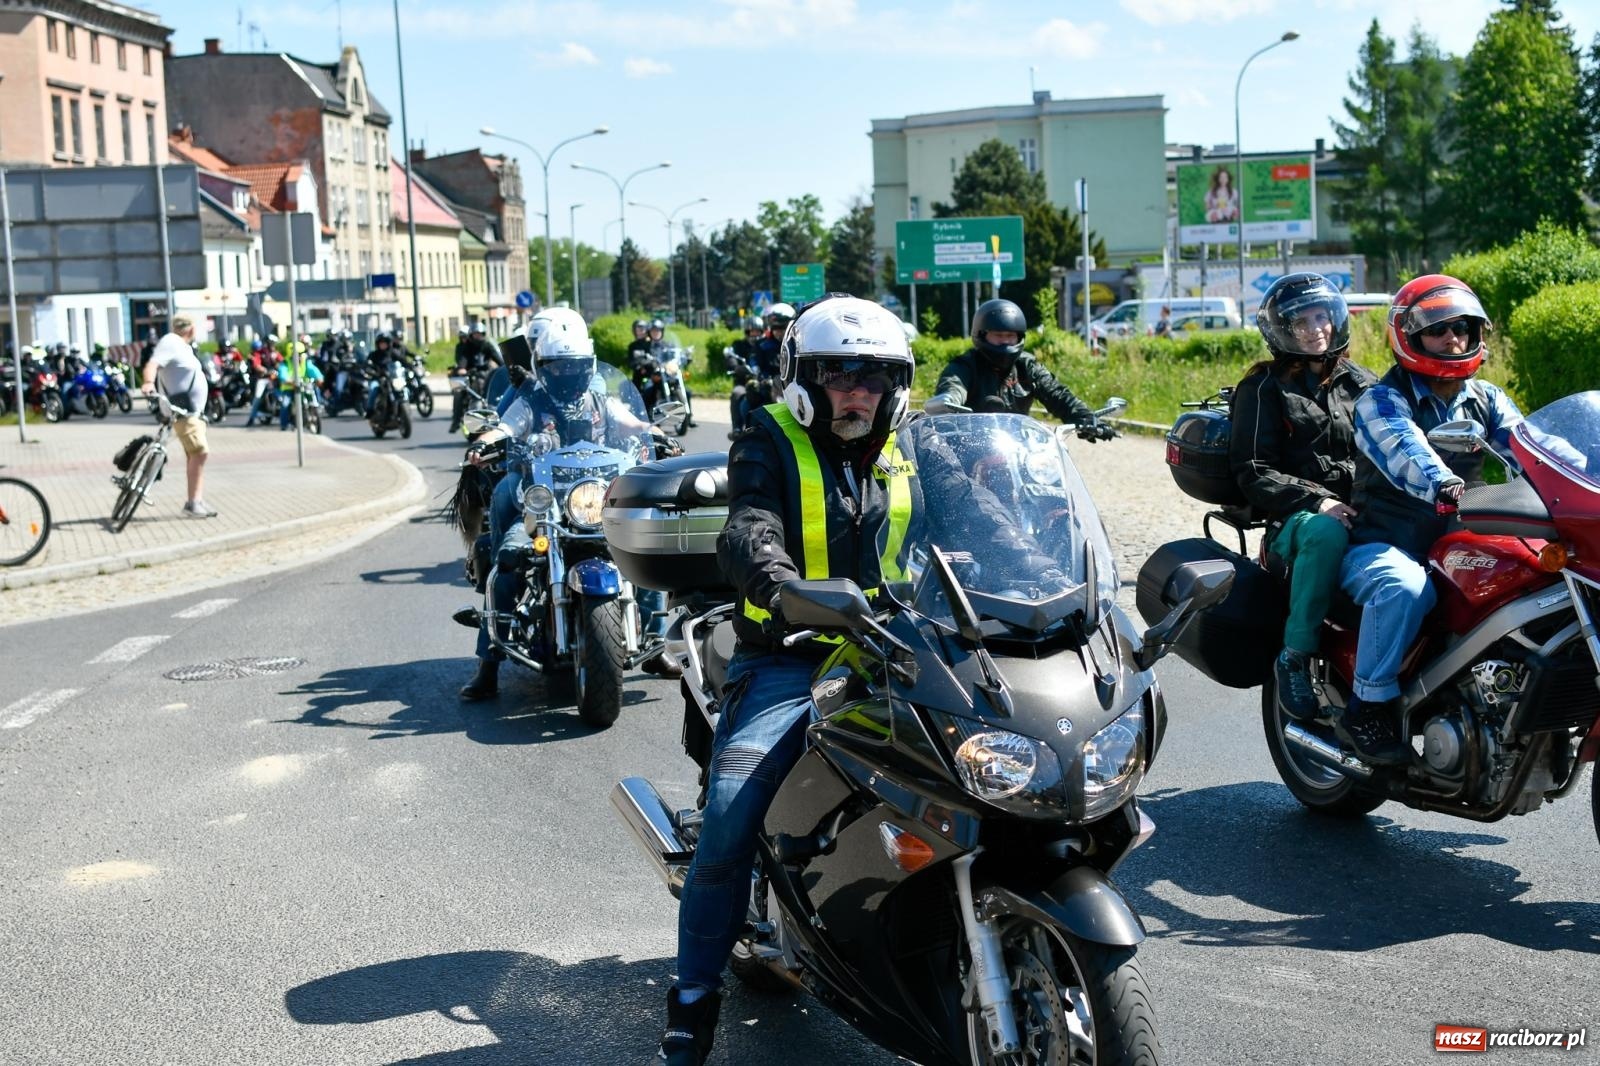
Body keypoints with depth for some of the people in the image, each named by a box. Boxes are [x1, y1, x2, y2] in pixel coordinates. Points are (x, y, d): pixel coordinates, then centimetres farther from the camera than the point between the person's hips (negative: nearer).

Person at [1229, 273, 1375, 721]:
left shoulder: (1362, 383, 22)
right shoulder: (1264, 388, 9)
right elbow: (1253, 471, 0)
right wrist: (1316, 501, -16)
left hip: (1364, 511, 4)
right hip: (1293, 520, -4)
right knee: (1326, 534, -41)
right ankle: (1295, 656, -26)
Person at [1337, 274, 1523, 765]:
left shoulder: (1485, 400, 14)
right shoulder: (1380, 401, -5)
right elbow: (1404, 451, -27)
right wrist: (1445, 487, -48)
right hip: (1382, 546, -5)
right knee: (1404, 588, -38)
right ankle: (1368, 707, -24)